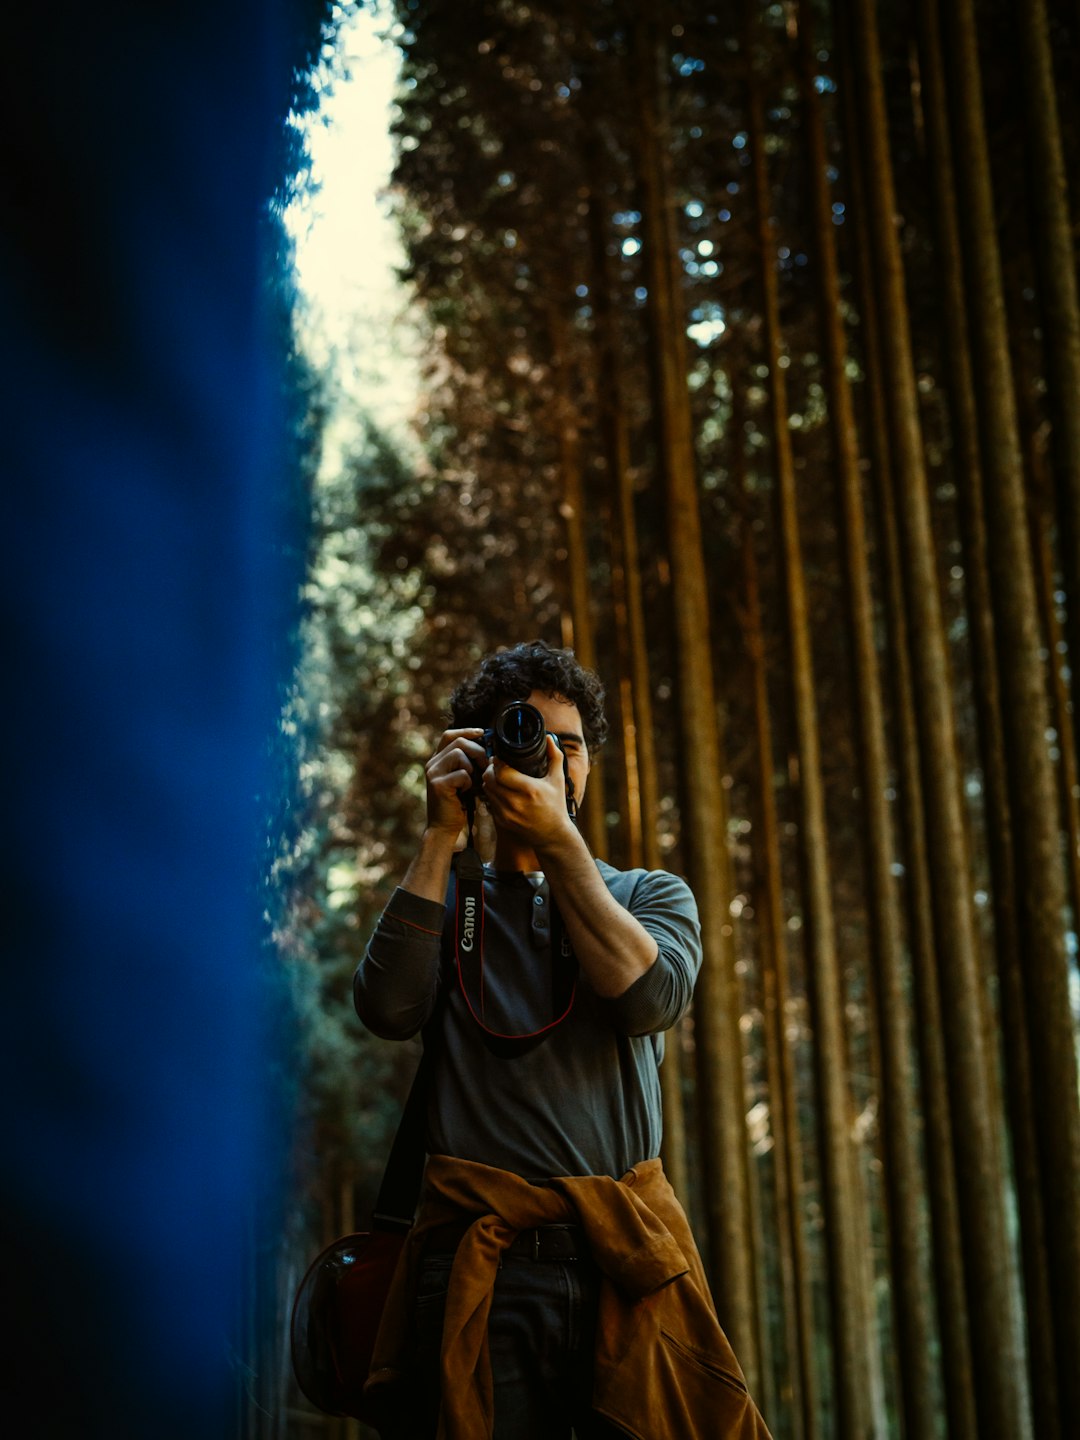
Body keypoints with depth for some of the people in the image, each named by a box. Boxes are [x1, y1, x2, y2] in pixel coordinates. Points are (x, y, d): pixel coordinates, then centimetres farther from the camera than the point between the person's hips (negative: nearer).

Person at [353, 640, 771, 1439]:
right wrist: (443, 835, -5)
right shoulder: (443, 898, 14)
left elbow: (647, 997, -7)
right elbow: (389, 1009, -6)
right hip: (480, 1261, -1)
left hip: (626, 1256, 1)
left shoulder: (652, 894, 15)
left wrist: (558, 840, -9)